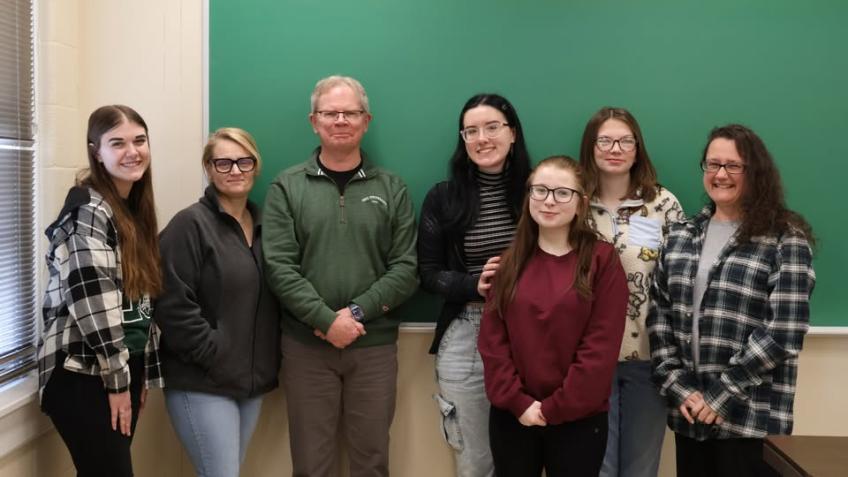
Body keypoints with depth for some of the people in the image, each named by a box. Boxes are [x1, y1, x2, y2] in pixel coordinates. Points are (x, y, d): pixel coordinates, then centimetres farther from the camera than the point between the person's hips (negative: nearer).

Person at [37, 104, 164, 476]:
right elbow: (93, 304, -21)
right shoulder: (87, 210, -15)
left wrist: (140, 373, 13)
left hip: (125, 366, 8)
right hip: (85, 375, -8)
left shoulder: (135, 207, 11)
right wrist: (117, 380, -15)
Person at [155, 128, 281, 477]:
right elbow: (173, 305, -17)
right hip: (202, 383, -7)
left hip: (252, 380, 7)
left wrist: (268, 362, 8)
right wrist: (214, 356, -17)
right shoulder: (190, 224, -10)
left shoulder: (263, 225, 12)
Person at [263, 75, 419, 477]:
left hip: (375, 345, 1)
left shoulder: (391, 189, 5)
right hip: (306, 345, -1)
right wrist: (327, 320, -16)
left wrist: (356, 312, -13)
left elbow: (405, 269, -1)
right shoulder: (286, 187, 2)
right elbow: (279, 267, -7)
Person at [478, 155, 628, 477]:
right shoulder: (511, 261, 5)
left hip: (577, 417, -3)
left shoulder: (602, 259, -5)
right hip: (512, 415, 3)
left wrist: (555, 407, -11)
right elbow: (492, 338, 1)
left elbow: (601, 346, -10)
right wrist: (516, 401, -9)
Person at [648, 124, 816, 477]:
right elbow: (658, 313, 5)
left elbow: (783, 335, -12)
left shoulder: (786, 241, -5)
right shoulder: (681, 236, 9)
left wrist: (723, 395, -14)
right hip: (688, 411, 4)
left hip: (751, 416, -4)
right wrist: (678, 387, -5)